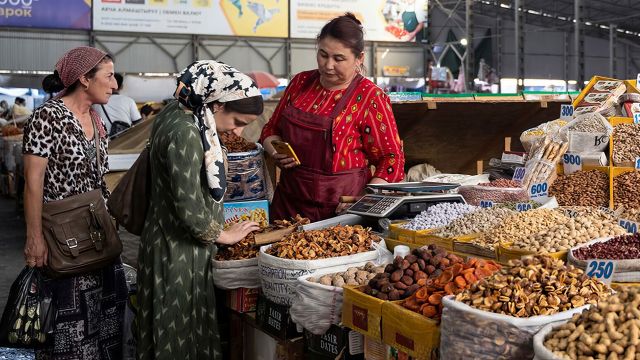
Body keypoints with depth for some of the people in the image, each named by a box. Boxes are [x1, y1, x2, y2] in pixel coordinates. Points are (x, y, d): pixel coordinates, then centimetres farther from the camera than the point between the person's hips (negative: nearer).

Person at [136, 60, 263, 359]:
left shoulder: (180, 114, 5)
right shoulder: (185, 134, -24)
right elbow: (190, 209, -25)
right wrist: (224, 235, -9)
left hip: (172, 241, 9)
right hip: (179, 250, -9)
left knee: (179, 327, 19)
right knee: (179, 335, 4)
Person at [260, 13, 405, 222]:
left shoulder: (370, 97, -10)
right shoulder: (300, 83, 5)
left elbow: (392, 159, -9)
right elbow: (272, 129, 16)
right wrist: (276, 152, -5)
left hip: (339, 210, -4)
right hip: (289, 203, 5)